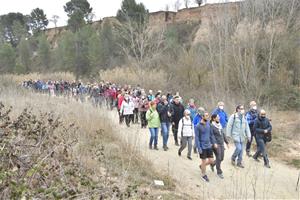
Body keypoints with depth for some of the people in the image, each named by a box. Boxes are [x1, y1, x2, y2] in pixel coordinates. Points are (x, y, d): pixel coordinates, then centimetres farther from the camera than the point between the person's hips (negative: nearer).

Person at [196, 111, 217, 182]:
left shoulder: (208, 123, 2)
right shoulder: (198, 126, -15)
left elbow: (211, 134, 12)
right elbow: (197, 138, -12)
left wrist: (214, 143, 5)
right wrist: (199, 148, -14)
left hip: (209, 146, 5)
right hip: (203, 147, -5)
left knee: (211, 161, 7)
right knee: (204, 161, 5)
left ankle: (202, 166, 35)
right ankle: (204, 175, 25)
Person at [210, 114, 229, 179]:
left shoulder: (220, 125, 11)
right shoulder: (212, 126, -14)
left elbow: (223, 134, 18)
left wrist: (227, 142, 18)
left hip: (222, 144, 8)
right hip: (216, 145, -7)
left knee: (221, 158, 11)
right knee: (218, 158, -2)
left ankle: (212, 164, 37)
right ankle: (219, 172, 13)